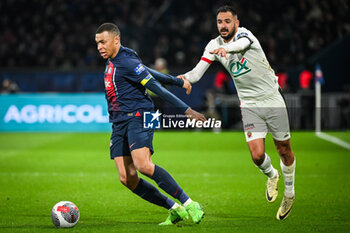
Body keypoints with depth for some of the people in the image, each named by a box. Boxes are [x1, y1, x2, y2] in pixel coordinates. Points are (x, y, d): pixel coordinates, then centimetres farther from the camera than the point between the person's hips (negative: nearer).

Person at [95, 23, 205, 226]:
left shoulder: (127, 62, -11)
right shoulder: (112, 62, 18)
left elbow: (156, 87, -15)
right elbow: (150, 72, 27)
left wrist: (185, 109, -19)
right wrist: (178, 81, 34)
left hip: (138, 117, -9)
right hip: (119, 124, 9)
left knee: (143, 165, -28)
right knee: (127, 178, -5)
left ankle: (189, 205, -18)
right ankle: (174, 210, 3)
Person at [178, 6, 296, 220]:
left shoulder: (244, 34, -14)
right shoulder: (214, 45, -1)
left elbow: (242, 44, -39)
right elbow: (198, 72, -8)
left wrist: (225, 49, -61)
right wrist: (184, 77, -31)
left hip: (273, 100, -2)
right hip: (250, 104, 2)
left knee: (284, 151, 6)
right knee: (257, 155, -11)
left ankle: (289, 193, 31)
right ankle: (271, 175, 25)